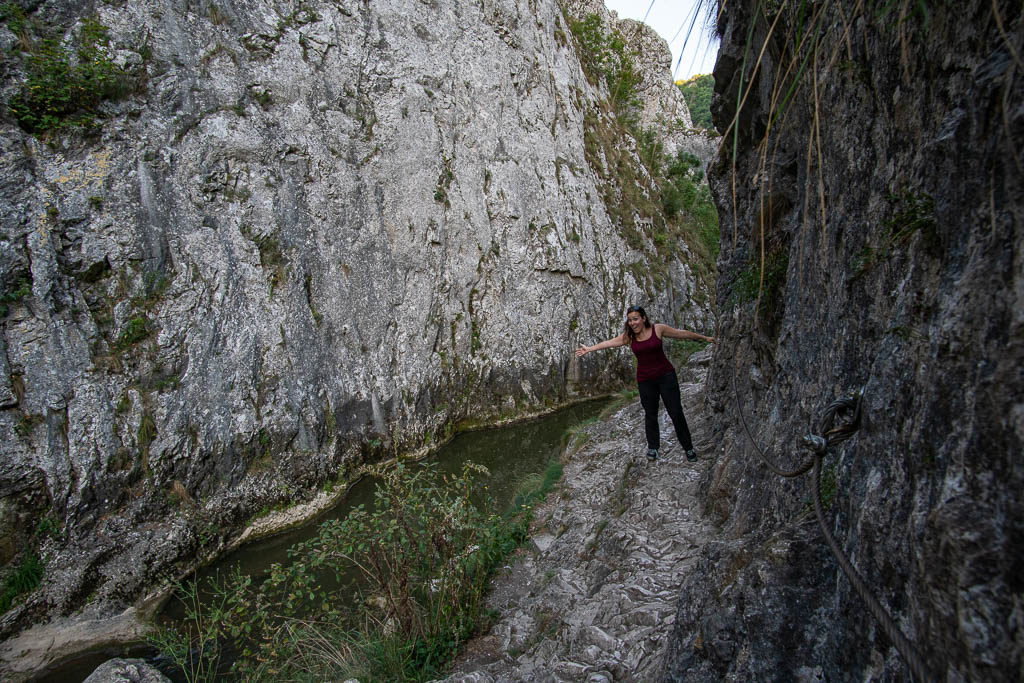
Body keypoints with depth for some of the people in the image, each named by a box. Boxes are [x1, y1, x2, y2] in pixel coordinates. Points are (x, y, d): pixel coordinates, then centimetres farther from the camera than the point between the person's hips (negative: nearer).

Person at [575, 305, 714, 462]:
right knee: (650, 415, 8)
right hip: (645, 380, 2)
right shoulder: (628, 336, -2)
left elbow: (682, 333, 1)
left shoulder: (658, 329, -8)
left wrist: (704, 338, 10)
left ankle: (688, 448, 13)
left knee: (676, 412, -1)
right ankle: (653, 448, 25)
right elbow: (608, 342, -1)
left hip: (666, 375, -2)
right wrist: (589, 349, -8)